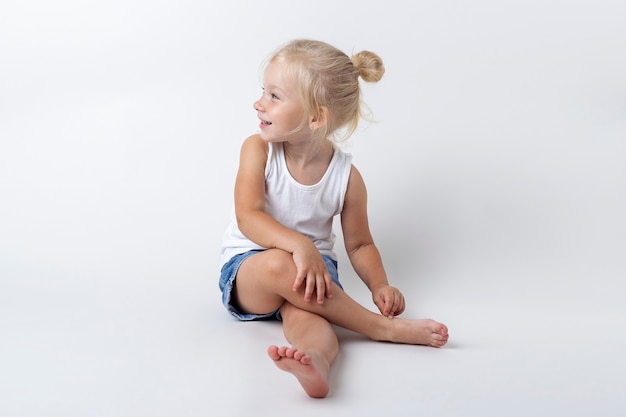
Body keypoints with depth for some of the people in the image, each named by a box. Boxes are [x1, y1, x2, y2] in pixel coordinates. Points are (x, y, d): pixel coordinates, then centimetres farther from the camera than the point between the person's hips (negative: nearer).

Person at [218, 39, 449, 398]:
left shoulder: (346, 176, -6)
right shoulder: (258, 150, -7)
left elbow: (359, 244, 5)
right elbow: (248, 218, -19)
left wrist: (379, 284, -15)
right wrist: (298, 245, -37)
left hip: (314, 268, 0)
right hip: (247, 268, 0)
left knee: (304, 315, -35)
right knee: (278, 264, -36)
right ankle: (382, 328, -28)